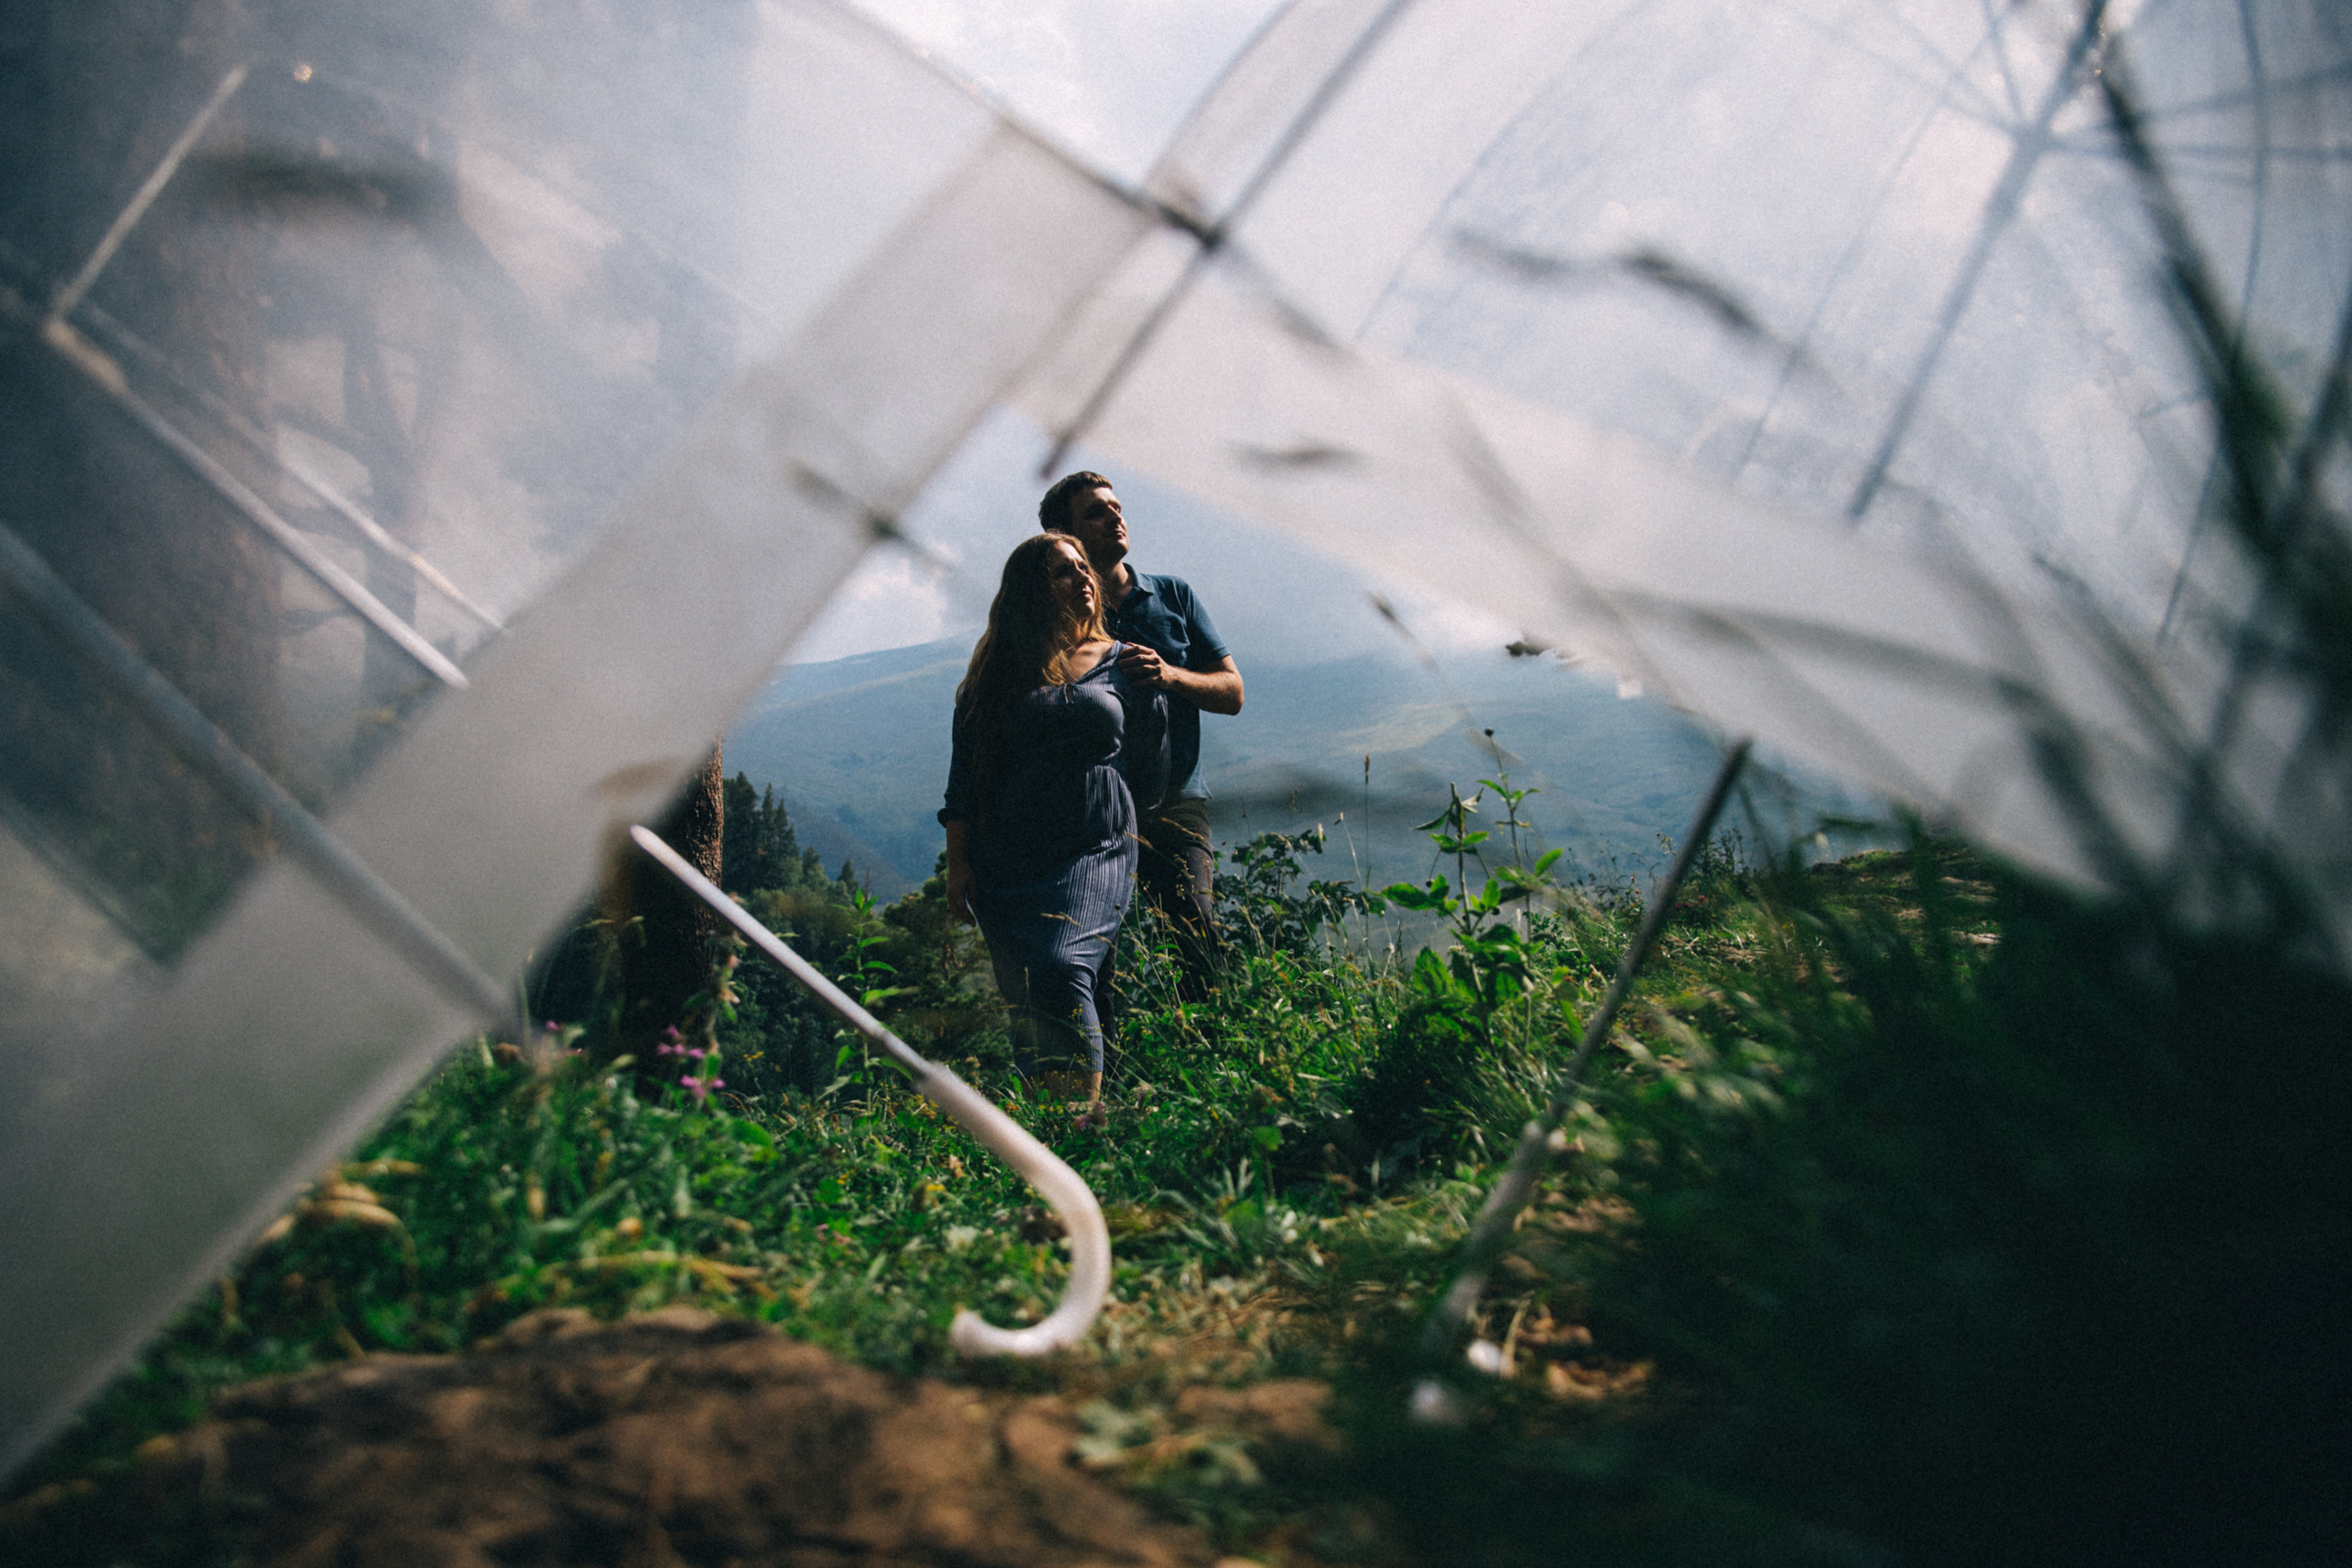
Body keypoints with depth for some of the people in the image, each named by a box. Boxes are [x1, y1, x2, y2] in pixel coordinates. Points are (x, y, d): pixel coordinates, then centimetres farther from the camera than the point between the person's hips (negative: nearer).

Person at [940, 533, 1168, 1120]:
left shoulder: (1126, 664, 10)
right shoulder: (999, 673, 11)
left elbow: (1150, 776, 18)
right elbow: (964, 775, 9)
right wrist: (958, 864, 5)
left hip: (1096, 852, -2)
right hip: (1008, 863, 2)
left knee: (1059, 969, -23)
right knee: (1025, 1000, -3)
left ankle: (1086, 1116, -19)